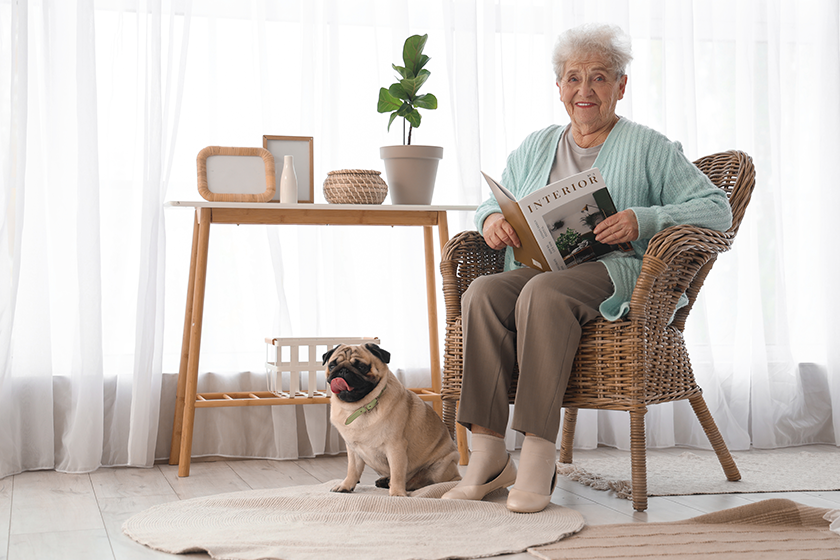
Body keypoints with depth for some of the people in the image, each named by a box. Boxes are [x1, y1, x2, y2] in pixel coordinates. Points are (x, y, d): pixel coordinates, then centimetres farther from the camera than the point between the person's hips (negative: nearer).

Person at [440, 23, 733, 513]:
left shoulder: (648, 148, 9)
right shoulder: (534, 148, 24)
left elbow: (717, 209, 1)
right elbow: (494, 202, 28)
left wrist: (642, 220, -16)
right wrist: (493, 218, 1)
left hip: (617, 274, -4)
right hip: (536, 266, 4)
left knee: (543, 293, -37)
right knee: (483, 293, -30)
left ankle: (540, 454, -36)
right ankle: (488, 454, -29)